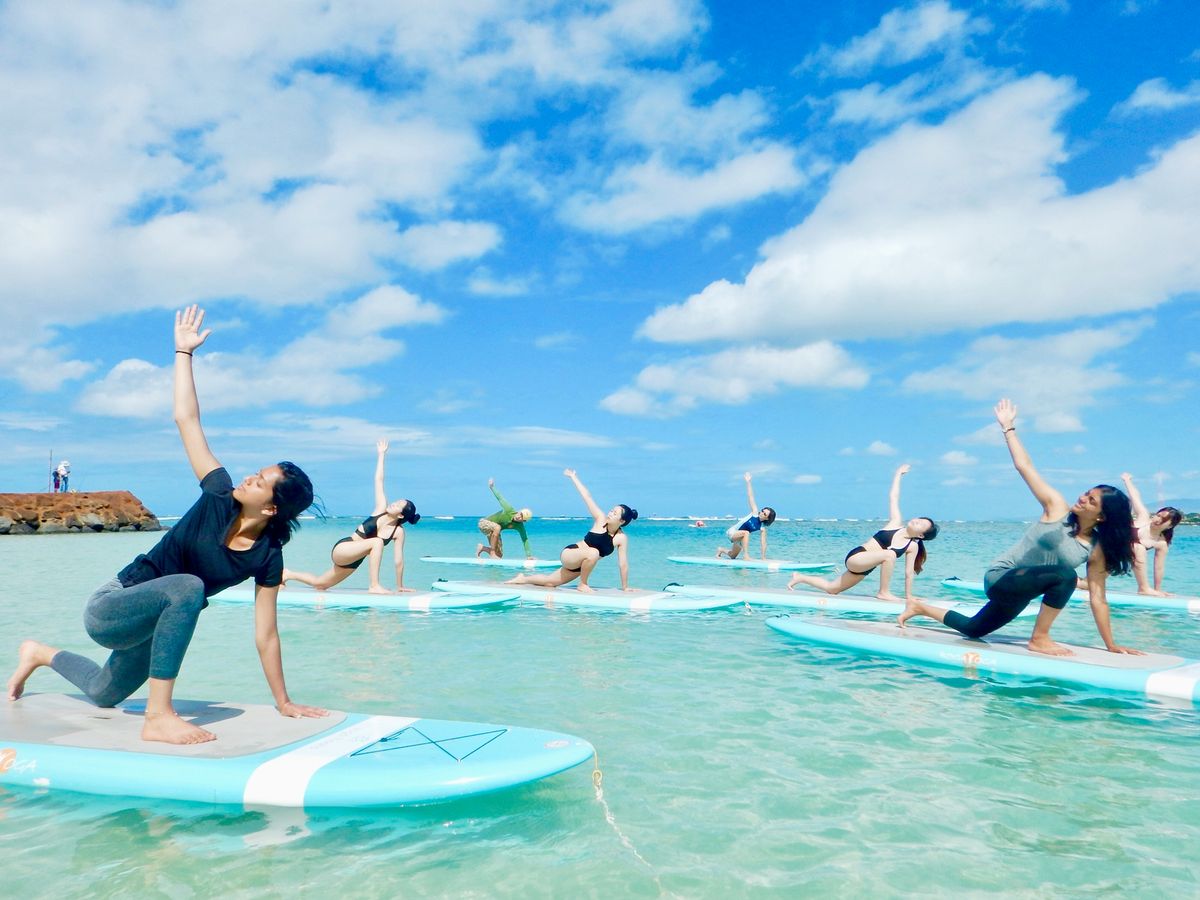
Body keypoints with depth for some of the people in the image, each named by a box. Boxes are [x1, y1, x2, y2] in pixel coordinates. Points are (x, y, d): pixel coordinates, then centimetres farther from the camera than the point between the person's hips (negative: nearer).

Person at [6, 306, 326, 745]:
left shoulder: (267, 559, -16)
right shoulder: (220, 498, -19)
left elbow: (265, 635, -12)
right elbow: (186, 419, -18)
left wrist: (283, 702, -12)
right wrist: (184, 351, -17)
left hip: (150, 625, 4)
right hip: (108, 609, -4)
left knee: (104, 695, 29)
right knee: (188, 586, -37)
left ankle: (41, 653, 60)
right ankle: (158, 716, -33)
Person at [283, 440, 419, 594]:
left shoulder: (399, 531, -12)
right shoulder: (381, 509, -13)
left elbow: (398, 560, -9)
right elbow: (378, 481, -11)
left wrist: (400, 586, -9)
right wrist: (381, 454, -9)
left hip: (353, 561, 4)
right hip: (341, 549, -3)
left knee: (319, 584, 21)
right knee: (377, 542, -31)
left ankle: (288, 574, 49)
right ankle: (374, 585, -30)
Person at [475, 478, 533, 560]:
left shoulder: (520, 527, -20)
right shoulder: (509, 510, -29)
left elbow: (525, 540, -21)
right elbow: (500, 497, -17)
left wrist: (529, 556, -27)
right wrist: (492, 487, -8)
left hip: (494, 532, 5)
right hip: (484, 523, -5)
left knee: (499, 555, -4)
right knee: (497, 527, -41)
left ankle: (482, 548, 19)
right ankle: (492, 552, -29)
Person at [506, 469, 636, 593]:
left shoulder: (622, 538, -12)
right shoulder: (601, 520, -16)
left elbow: (623, 564, -9)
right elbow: (587, 496, -15)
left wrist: (625, 587, -8)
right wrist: (573, 477, -12)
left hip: (580, 565, 4)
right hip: (569, 554, -4)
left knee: (549, 582, 17)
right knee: (593, 553, -37)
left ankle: (523, 579, 43)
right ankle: (583, 584, -15)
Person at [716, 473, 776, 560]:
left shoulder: (762, 528, -13)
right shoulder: (755, 513, -18)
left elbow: (763, 543, -12)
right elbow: (750, 497, -24)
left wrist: (763, 558, -18)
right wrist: (748, 482, -26)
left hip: (740, 539, 5)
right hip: (733, 532, -5)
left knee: (732, 556, 22)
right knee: (746, 532, -38)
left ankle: (721, 550, 53)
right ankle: (746, 555, -39)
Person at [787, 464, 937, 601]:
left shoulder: (913, 546, 0)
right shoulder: (896, 522, -5)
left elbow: (909, 573, 3)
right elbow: (893, 497, 0)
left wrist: (908, 596, 1)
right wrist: (899, 473, 6)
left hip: (864, 568, 4)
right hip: (855, 557, -4)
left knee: (831, 589, 14)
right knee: (889, 554, -32)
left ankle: (800, 577, 35)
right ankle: (883, 592, -20)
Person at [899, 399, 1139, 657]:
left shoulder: (1097, 550, -5)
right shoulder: (1057, 508, -13)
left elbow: (1098, 599, -2)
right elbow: (1024, 466, -12)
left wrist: (1111, 644, -4)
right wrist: (1008, 428, -12)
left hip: (1019, 592, 6)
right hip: (1000, 578, -6)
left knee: (973, 630, 22)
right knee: (1065, 575, -30)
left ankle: (920, 608, 43)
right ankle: (1039, 639, -17)